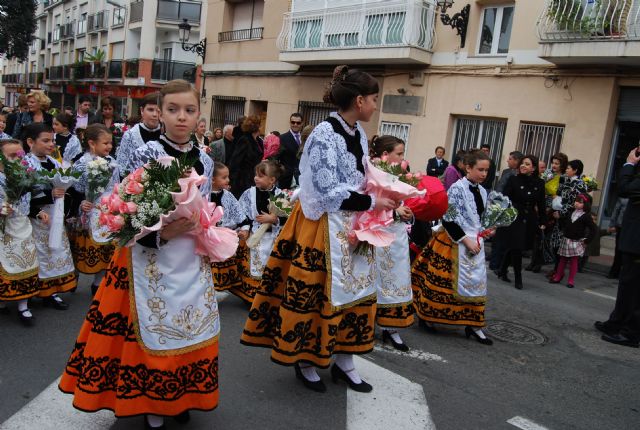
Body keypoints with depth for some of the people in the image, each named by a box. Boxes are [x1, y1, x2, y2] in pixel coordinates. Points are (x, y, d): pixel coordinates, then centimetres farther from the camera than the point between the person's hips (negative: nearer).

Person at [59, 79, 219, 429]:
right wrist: (163, 233, -25)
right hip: (152, 259, -4)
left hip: (193, 260, 5)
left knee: (189, 327, 13)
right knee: (152, 327, 3)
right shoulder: (145, 155, -10)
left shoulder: (205, 160, 5)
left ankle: (179, 396, 34)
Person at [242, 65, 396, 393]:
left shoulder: (359, 133, 7)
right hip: (323, 227, -9)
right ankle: (305, 363, 22)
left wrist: (381, 192, 0)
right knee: (316, 294, 2)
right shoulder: (324, 135, -19)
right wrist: (373, 203, -17)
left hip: (352, 227, 9)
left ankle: (343, 362, 27)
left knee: (355, 290, 13)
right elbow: (329, 193, -23)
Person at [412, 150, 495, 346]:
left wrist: (484, 233, 5)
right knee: (442, 282, 3)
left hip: (474, 243, 7)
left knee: (476, 283, 8)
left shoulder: (482, 191, 8)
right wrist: (466, 240, -18)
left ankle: (473, 325, 17)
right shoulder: (457, 188, -14)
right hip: (454, 242, -7)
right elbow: (448, 220, -18)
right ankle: (426, 316, 20)